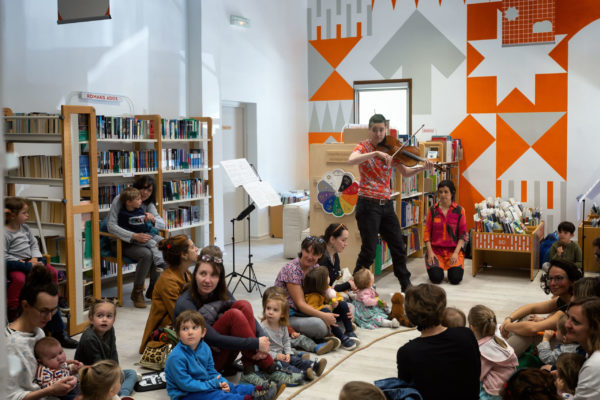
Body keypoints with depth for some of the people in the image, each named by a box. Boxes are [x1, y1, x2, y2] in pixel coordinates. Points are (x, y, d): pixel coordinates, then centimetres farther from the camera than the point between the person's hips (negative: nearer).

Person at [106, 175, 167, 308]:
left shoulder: (148, 204, 8)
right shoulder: (120, 200, -10)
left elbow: (162, 224, 2)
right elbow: (111, 226, -19)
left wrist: (153, 219, -23)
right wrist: (134, 236, -30)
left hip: (142, 241, 5)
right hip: (121, 243, -5)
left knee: (159, 255, -26)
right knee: (147, 254, -33)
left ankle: (152, 291, -6)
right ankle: (137, 292, -16)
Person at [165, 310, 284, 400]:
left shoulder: (204, 347, 2)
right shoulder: (176, 357, -24)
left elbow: (211, 371, 12)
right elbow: (185, 383, -24)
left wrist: (221, 382, -10)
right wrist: (211, 384, -20)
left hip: (204, 384, 9)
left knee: (229, 387, -1)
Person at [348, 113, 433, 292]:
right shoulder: (363, 147, -4)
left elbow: (406, 172, 9)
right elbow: (351, 160, -26)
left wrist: (423, 167, -9)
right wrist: (375, 153, -35)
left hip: (386, 204, 5)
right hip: (368, 204, -5)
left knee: (398, 247, 11)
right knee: (369, 250, -5)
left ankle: (406, 285, 26)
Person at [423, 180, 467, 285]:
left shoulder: (459, 210, 0)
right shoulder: (433, 210, 3)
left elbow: (462, 234, -1)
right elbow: (427, 232, 3)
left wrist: (456, 253, -12)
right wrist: (430, 252, -8)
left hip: (453, 249, 0)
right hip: (435, 248, 0)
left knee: (456, 278, -20)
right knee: (436, 278, -20)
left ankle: (452, 268, 16)